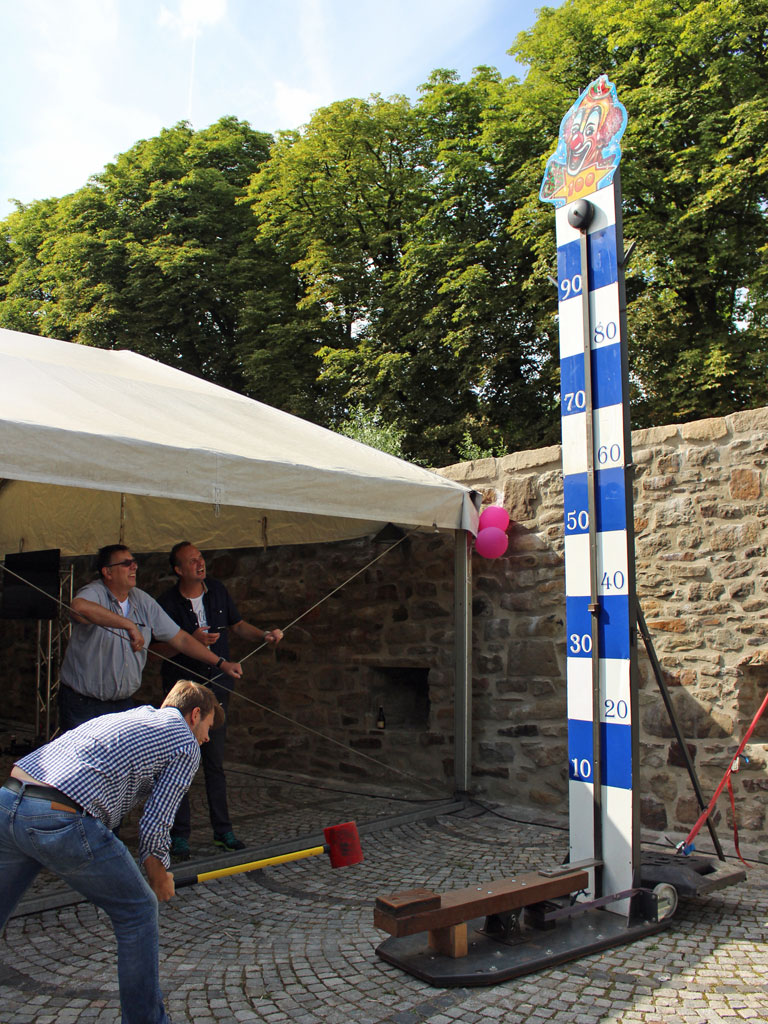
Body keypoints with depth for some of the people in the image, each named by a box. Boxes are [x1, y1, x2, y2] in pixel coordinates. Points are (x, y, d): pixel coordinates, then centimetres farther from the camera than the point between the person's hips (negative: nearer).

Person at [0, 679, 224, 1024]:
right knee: (138, 911, 13)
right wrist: (159, 875, 20)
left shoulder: (124, 715, 29)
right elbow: (153, 824, 2)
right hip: (61, 823, -7)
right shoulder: (186, 744, 9)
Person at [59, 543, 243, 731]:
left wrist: (221, 663, 4)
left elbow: (180, 638, 8)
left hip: (123, 702, 6)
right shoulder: (94, 593, -15)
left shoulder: (144, 601, 5)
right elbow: (80, 607, -43)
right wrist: (129, 625, -41)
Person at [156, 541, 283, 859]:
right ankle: (179, 835, 11)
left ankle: (222, 829, 20)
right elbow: (156, 647, -9)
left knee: (215, 762, 10)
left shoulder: (218, 591, 4)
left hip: (216, 687, 4)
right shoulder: (167, 602, -9)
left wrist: (264, 635, -1)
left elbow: (237, 625, 15)